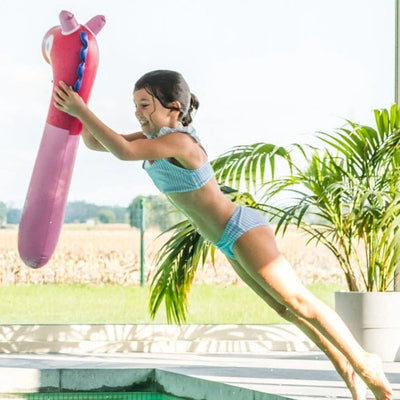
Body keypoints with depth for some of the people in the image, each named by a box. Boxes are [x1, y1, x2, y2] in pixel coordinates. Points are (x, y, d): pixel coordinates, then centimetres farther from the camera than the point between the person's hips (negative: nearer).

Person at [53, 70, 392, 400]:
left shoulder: (178, 141, -25)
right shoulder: (154, 137, 2)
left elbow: (124, 151, -40)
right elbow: (94, 143, 4)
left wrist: (81, 110, -36)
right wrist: (79, 111, -13)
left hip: (243, 231, -10)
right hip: (231, 240, 10)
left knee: (299, 303, -7)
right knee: (285, 308, 15)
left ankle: (364, 364, 2)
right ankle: (347, 369, 23)